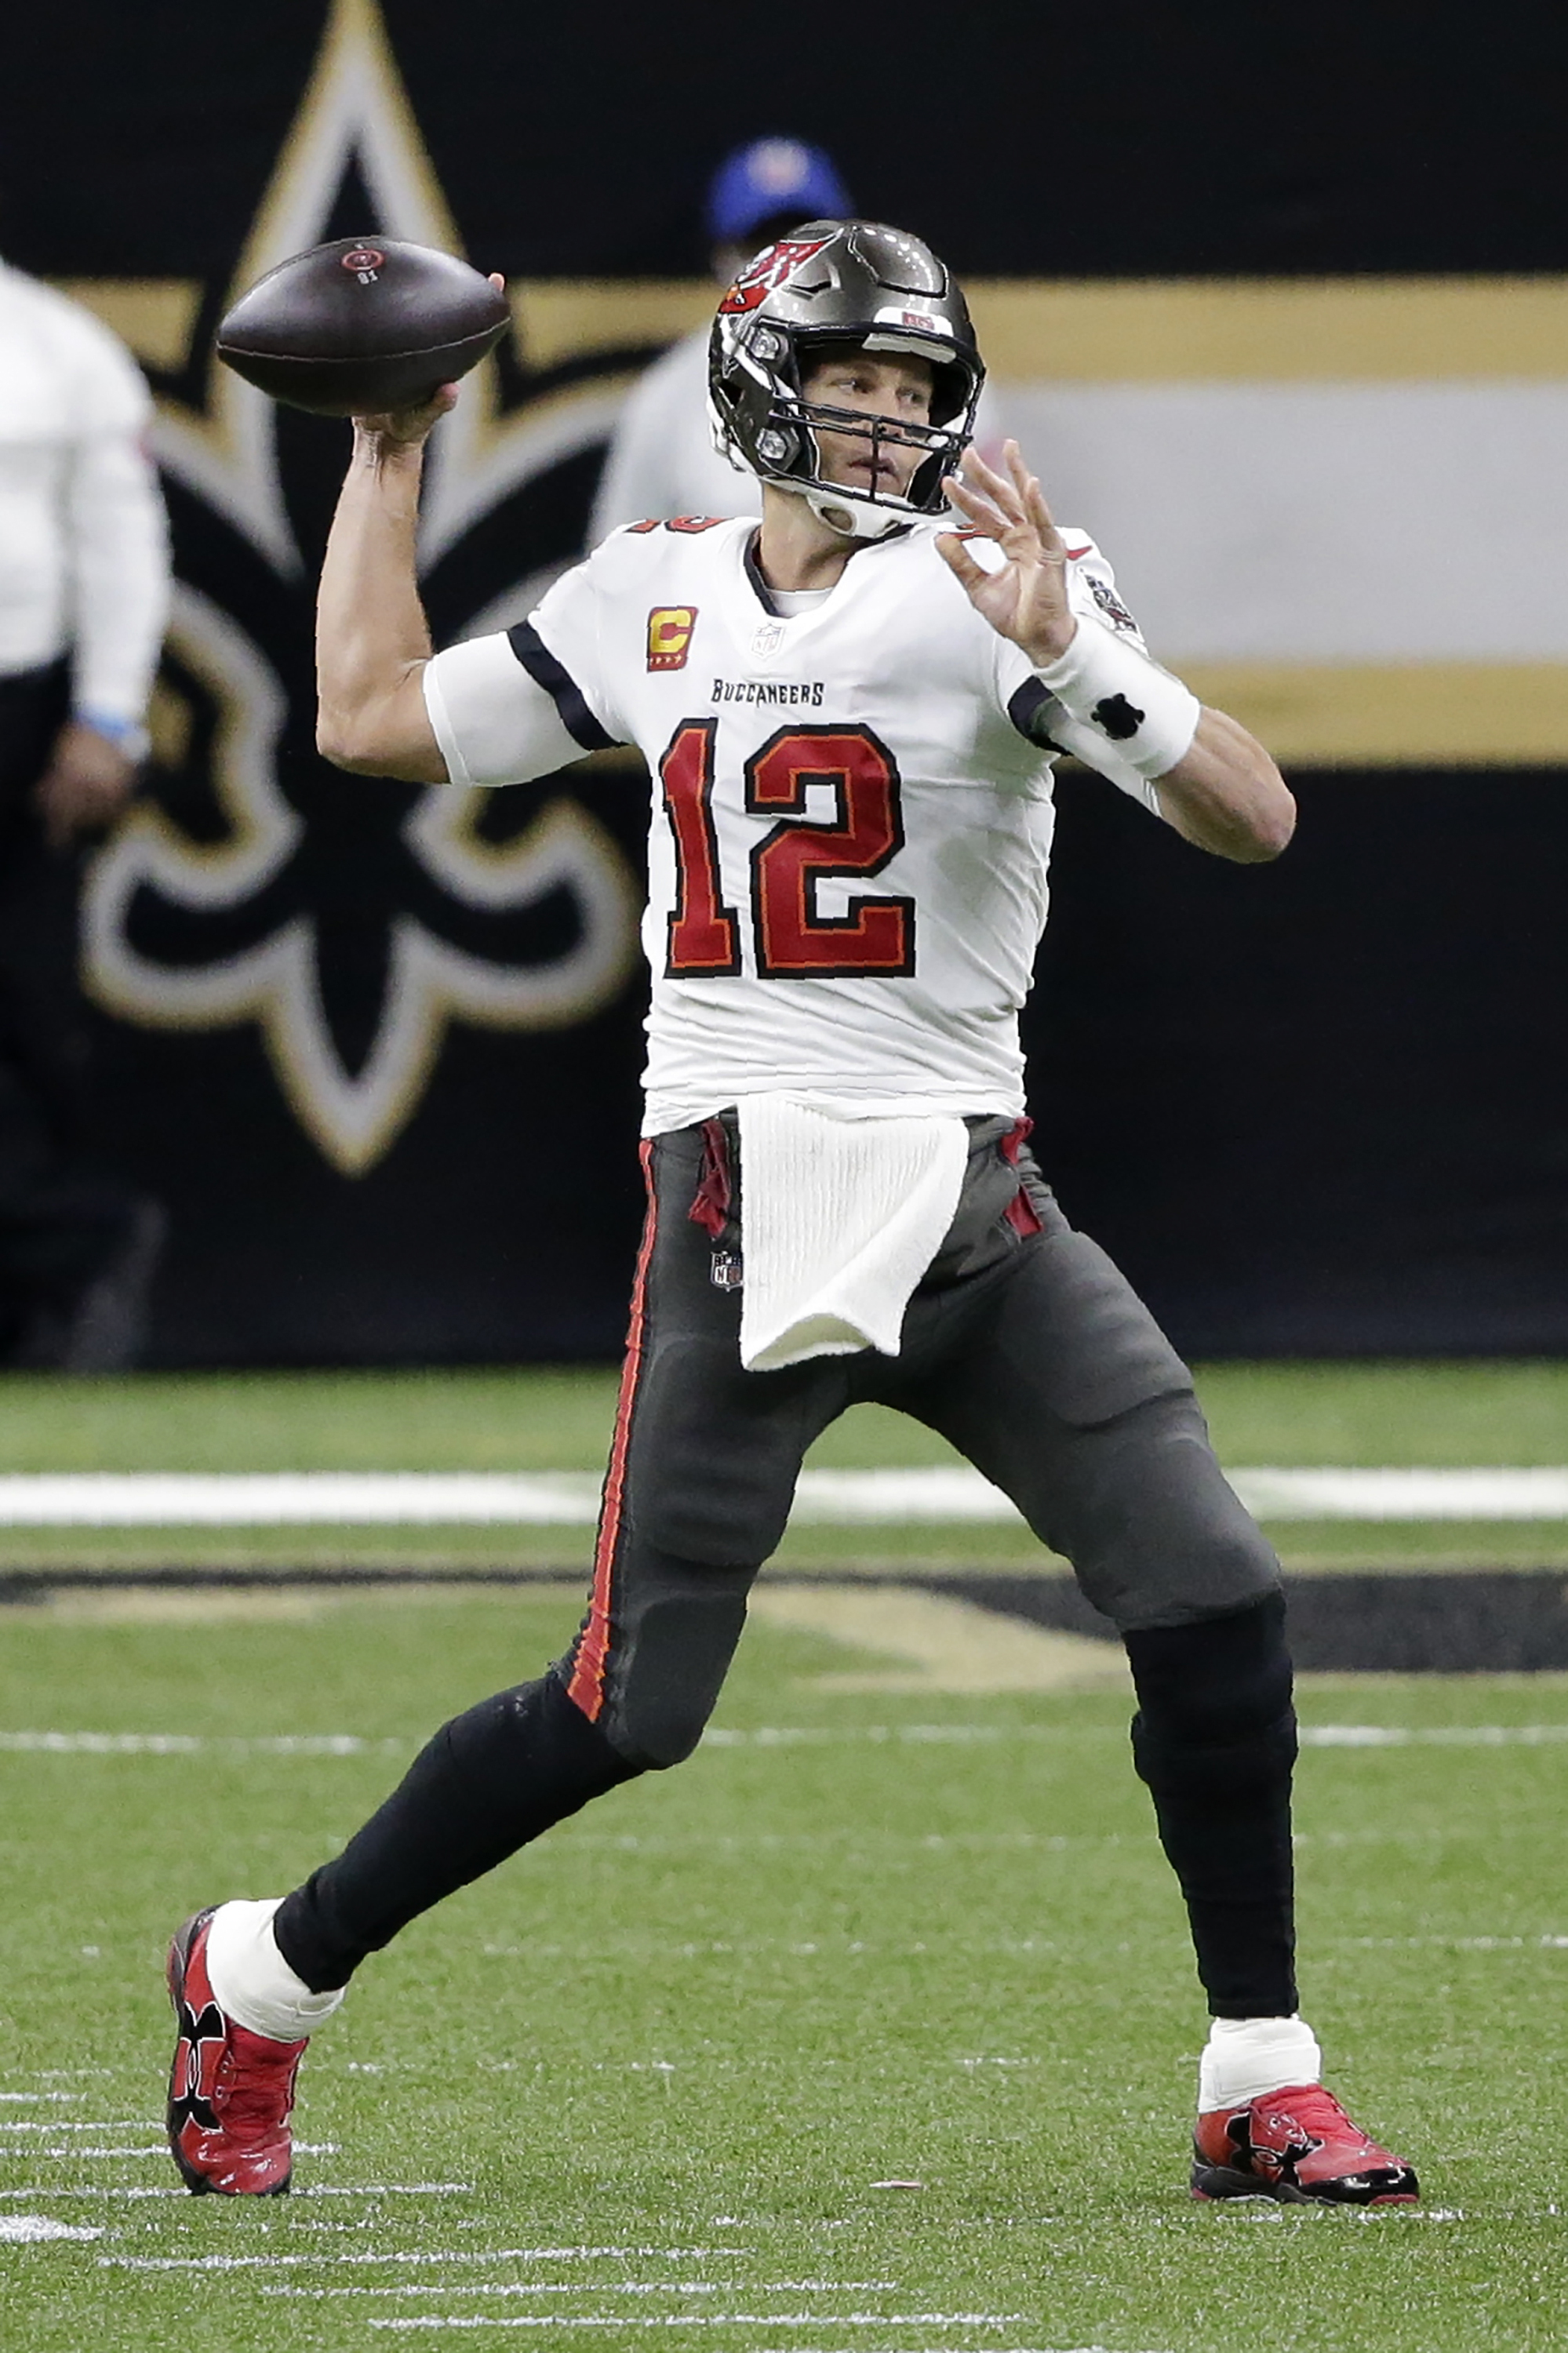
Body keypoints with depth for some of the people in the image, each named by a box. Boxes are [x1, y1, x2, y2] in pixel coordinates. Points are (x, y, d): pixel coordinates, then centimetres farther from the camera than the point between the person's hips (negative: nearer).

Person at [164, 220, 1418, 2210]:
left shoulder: (983, 589, -2)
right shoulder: (649, 598, 8)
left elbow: (1251, 819, -13)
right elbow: (370, 720, 21)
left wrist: (1071, 656, -27)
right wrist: (386, 463, 24)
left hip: (974, 1207, 0)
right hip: (742, 1210, 0)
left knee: (1217, 1610, -10)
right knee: (631, 1709, -4)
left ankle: (1257, 2088, 2)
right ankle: (256, 1977, 14)